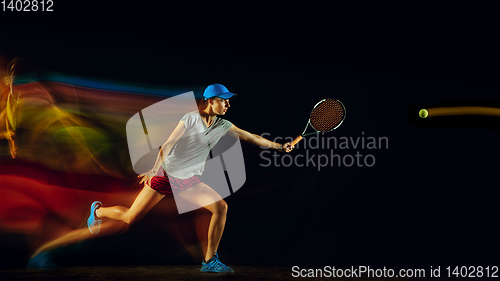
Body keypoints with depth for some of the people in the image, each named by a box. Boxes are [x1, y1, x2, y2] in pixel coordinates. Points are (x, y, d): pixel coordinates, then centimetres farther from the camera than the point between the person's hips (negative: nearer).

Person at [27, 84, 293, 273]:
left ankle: (209, 260, -4)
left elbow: (251, 137, 0)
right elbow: (167, 145, -11)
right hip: (166, 175, -4)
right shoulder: (189, 119, -12)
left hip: (189, 180, 4)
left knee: (221, 206, -14)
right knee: (130, 218, -1)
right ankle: (98, 210, 31)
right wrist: (154, 170, -18)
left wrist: (278, 145, -6)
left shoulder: (224, 126, 0)